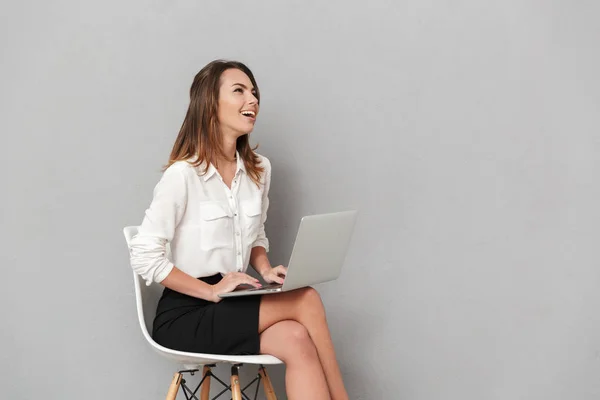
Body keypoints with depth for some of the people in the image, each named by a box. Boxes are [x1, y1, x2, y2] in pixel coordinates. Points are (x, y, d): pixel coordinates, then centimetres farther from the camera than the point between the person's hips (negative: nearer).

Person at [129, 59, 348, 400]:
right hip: (185, 315, -5)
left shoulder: (260, 169, 5)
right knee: (306, 301, -23)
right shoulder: (183, 174, -16)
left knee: (295, 340, -27)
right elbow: (145, 257, -15)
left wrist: (266, 271, -4)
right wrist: (212, 291, -18)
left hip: (235, 305, 6)